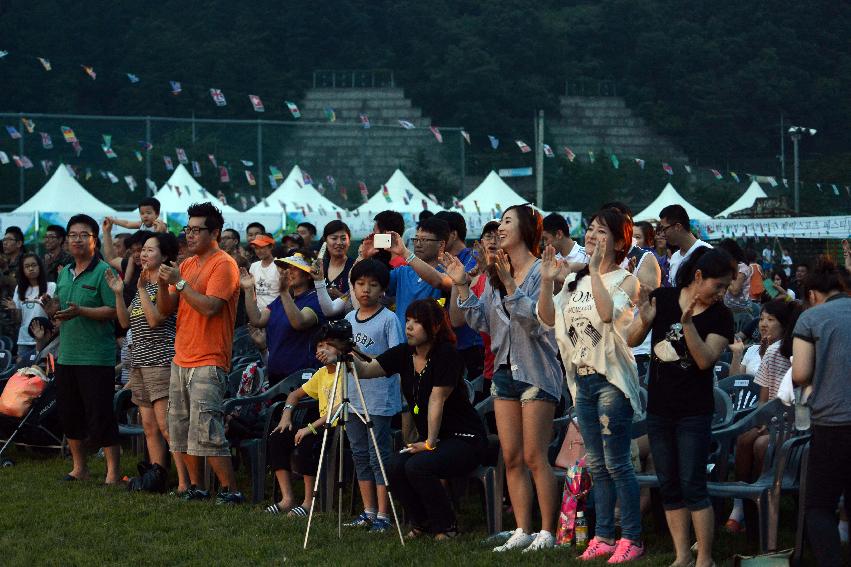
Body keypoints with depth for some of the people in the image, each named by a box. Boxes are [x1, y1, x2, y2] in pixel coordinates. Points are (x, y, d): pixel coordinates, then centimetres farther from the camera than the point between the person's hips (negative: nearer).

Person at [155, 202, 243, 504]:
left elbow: (210, 307, -21)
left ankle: (231, 490, -9)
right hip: (181, 360, 9)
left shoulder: (223, 265, -9)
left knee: (206, 432, -14)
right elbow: (165, 309, 13)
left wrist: (179, 282, -18)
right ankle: (195, 488, 17)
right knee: (181, 431, 10)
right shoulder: (187, 264, 16)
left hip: (208, 363, -9)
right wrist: (163, 283, -6)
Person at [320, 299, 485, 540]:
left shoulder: (446, 354, -15)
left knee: (417, 466, -29)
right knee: (396, 466, -20)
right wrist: (340, 359, -24)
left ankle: (446, 526, -9)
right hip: (428, 437, 6)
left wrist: (430, 443, -17)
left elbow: (437, 400, -17)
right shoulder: (403, 354, 3)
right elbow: (366, 370, -5)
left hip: (464, 439, -6)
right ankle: (421, 522, 3)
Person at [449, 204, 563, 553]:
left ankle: (547, 533, -1)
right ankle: (522, 531, 11)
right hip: (505, 370, 8)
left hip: (535, 372, -8)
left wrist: (510, 286, -26)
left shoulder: (541, 272, -10)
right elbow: (482, 322, 10)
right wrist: (462, 287, 2)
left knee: (534, 458, -7)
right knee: (512, 459, 7)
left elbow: (536, 320, -20)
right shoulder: (496, 275, 13)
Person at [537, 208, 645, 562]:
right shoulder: (576, 280, 12)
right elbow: (548, 319, 8)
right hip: (582, 380, 7)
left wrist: (596, 270, -24)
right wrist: (547, 281, -5)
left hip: (611, 380, -7)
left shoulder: (625, 280, -7)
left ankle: (632, 538, 0)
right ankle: (604, 536, 18)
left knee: (617, 463, -6)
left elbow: (609, 313, -25)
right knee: (596, 465, 12)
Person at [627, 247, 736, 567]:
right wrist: (645, 321, -21)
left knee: (692, 486, -8)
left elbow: (706, 360, -17)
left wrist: (687, 323, -29)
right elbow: (632, 341, 0)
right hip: (659, 408, 4)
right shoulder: (663, 298, -1)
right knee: (668, 486, 9)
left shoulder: (720, 316, -7)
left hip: (694, 413, -4)